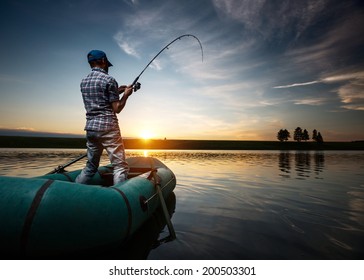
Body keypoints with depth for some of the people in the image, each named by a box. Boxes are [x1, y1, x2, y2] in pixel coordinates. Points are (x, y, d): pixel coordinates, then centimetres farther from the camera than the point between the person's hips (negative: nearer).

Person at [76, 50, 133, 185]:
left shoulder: (84, 81, 15)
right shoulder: (109, 79, -6)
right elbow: (117, 109, -8)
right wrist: (126, 95, 7)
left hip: (90, 128, 8)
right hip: (108, 127, -7)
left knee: (91, 166, 18)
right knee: (120, 166, -4)